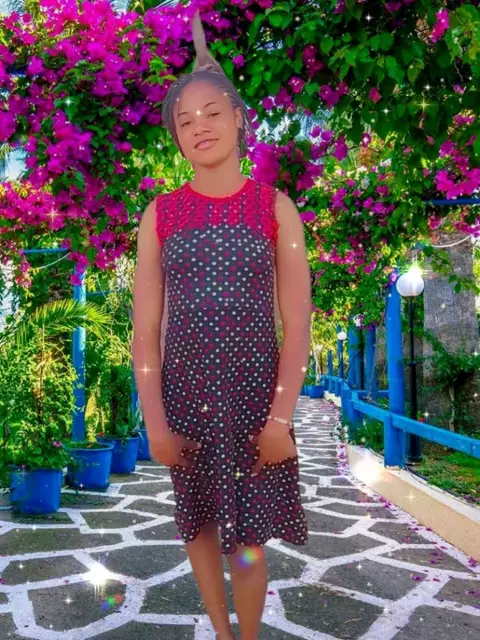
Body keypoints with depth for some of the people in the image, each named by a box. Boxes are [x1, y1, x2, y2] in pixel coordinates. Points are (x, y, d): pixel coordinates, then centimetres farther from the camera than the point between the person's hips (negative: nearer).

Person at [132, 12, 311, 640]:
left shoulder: (274, 206, 0)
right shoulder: (160, 215, 3)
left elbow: (298, 323, -4)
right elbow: (145, 329, 0)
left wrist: (281, 416, -12)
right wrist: (155, 421, -7)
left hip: (256, 393, -2)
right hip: (185, 393, 2)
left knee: (249, 540, 3)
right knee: (199, 523, 14)